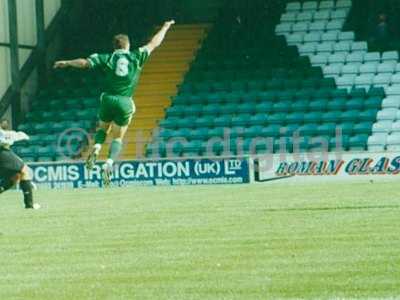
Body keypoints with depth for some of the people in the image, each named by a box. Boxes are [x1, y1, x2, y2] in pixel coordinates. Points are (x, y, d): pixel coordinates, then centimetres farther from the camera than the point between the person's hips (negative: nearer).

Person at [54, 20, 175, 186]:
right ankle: (109, 163, -17)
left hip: (108, 99, 0)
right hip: (125, 102, 0)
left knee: (103, 128, 24)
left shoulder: (107, 58, 3)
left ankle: (96, 148, -7)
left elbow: (84, 63, -1)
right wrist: (165, 27, 27)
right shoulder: (136, 56, 4)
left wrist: (66, 63, 14)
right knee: (118, 137, 8)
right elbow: (154, 43, 14)